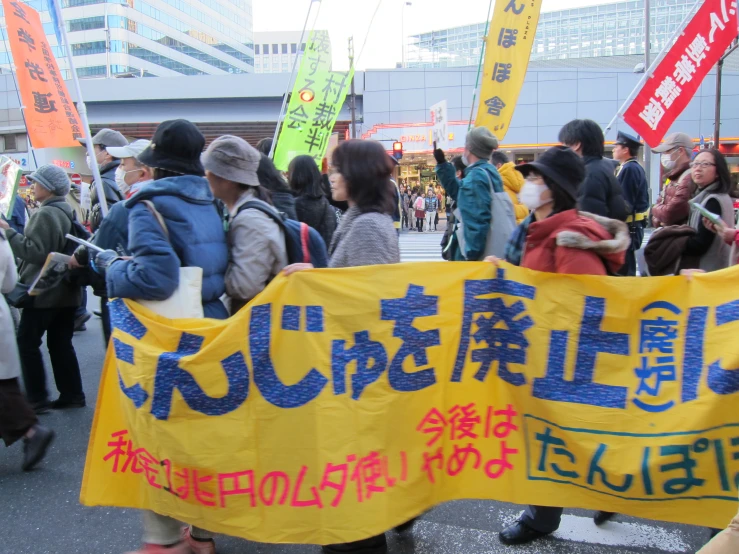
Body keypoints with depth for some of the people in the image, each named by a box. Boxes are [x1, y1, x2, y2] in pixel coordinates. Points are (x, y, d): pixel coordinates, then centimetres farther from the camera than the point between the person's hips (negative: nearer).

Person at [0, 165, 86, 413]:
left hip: (45, 291, -9)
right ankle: (72, 395, 14)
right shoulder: (66, 211, 12)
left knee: (27, 342, 1)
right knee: (61, 344, 12)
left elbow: (35, 251, -21)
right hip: (66, 289, 9)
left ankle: (37, 399, 5)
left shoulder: (45, 214, -16)